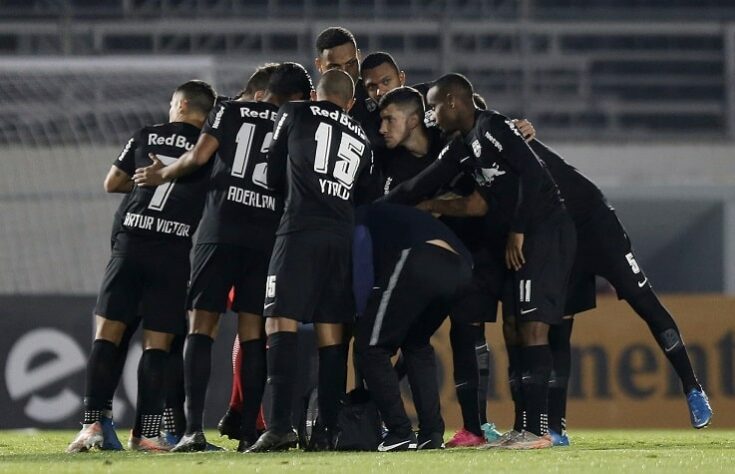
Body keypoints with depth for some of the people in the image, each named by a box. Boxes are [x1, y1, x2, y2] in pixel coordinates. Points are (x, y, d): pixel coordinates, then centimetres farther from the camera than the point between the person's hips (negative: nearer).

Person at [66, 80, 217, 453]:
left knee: (108, 334, 2)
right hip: (176, 250, 0)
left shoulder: (145, 137, 10)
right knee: (157, 343, 3)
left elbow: (112, 183, 19)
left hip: (132, 241, 0)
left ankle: (92, 425, -7)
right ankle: (146, 432, -1)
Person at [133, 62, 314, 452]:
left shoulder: (232, 111, 9)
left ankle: (194, 428, -13)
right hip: (268, 235, 1)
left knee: (203, 323, -1)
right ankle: (249, 431, -1)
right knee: (253, 331, 5)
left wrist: (162, 175, 14)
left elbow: (199, 156, -1)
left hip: (221, 228, -1)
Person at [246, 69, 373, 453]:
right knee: (331, 334, 7)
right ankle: (327, 431, 3)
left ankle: (279, 426, -21)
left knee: (281, 324, -9)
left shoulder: (295, 115, 11)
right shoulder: (362, 141, 22)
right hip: (342, 236, 5)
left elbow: (273, 174, 17)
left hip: (300, 230, -5)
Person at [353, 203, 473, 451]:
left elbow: (362, 277, 12)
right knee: (416, 343, 28)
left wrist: (360, 317, 24)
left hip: (418, 263, -7)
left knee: (371, 347, 5)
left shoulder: (362, 219, 23)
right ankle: (432, 433, 18)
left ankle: (400, 432, -1)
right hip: (460, 269, 7)